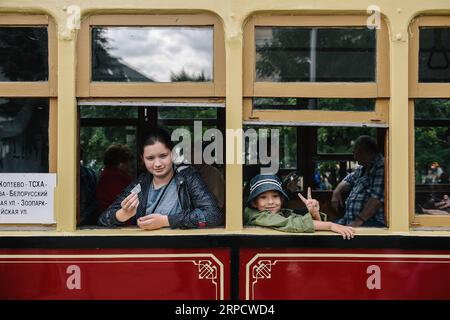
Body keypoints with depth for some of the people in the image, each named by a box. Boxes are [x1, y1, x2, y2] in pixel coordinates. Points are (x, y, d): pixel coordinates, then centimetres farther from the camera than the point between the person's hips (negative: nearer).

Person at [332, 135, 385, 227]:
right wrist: (337, 191, 12)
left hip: (373, 222, -10)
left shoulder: (381, 168, -12)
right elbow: (349, 180, 35)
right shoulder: (363, 168, 19)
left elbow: (376, 199, -22)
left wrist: (358, 221, -26)